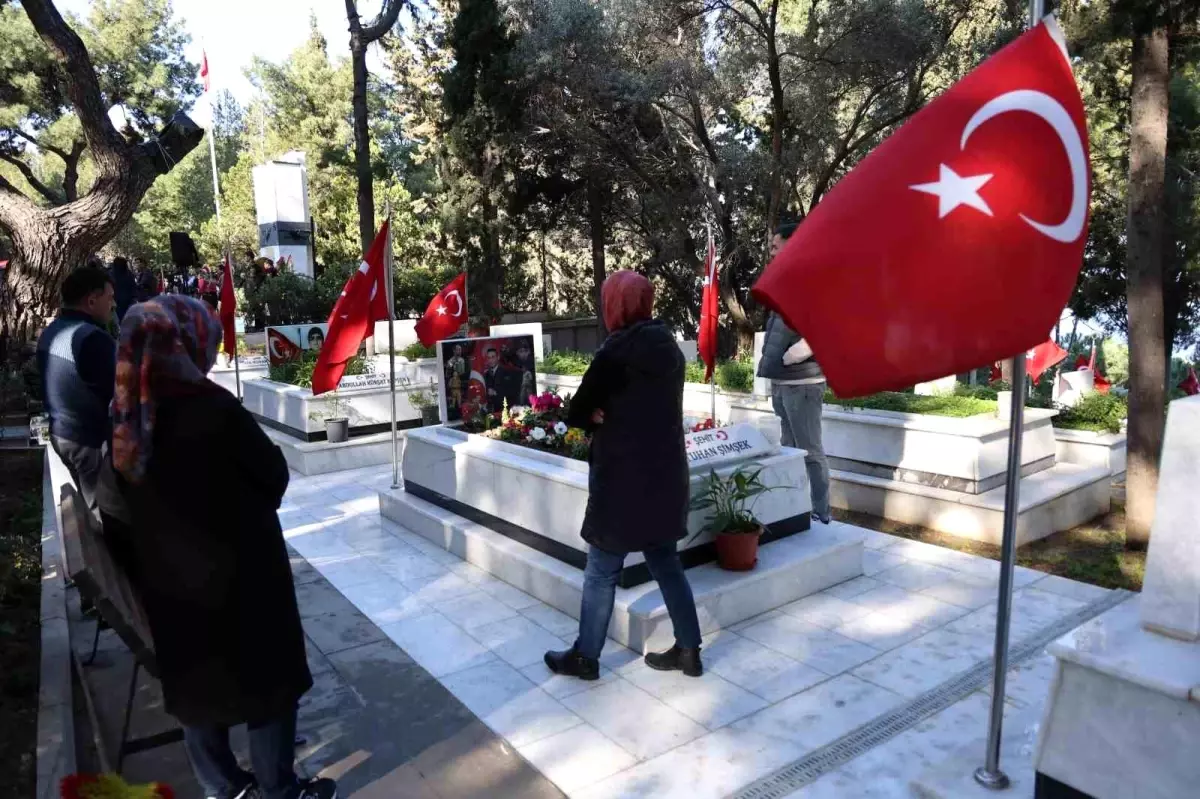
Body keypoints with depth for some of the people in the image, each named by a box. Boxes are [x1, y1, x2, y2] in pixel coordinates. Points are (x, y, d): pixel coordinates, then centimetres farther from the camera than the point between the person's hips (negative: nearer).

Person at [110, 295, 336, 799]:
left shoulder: (124, 417, -5)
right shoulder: (214, 408, -25)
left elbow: (132, 497, 8)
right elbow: (274, 476, -13)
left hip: (166, 578, 7)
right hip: (239, 573, -6)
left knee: (195, 683, 22)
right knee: (268, 680, 12)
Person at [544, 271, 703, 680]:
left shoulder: (617, 350, -16)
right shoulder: (669, 346, 7)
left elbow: (577, 412, -12)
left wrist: (600, 416, 5)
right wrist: (612, 415, 1)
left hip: (624, 479, -7)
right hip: (666, 474, 7)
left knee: (602, 572, 7)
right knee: (667, 564, 17)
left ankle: (585, 657, 21)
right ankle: (688, 650, 24)